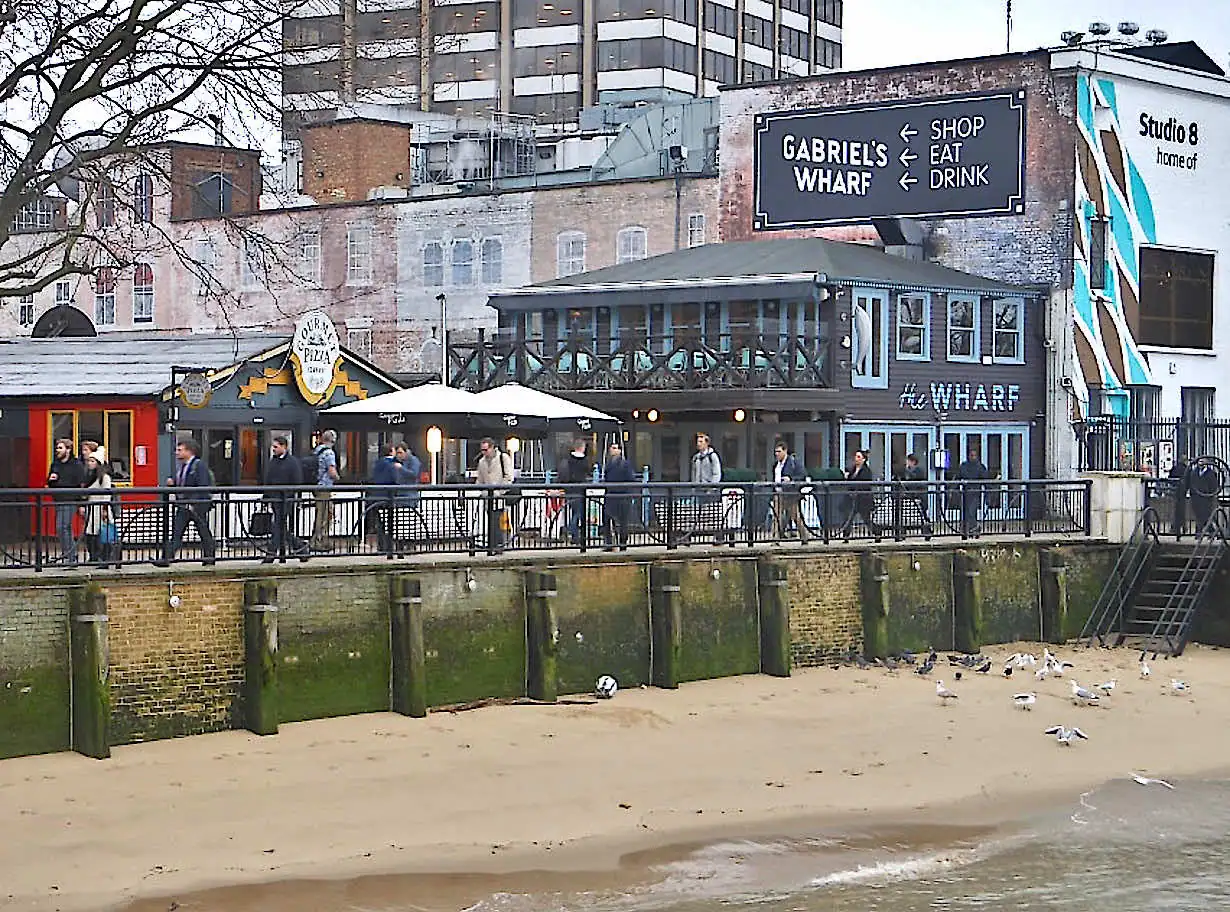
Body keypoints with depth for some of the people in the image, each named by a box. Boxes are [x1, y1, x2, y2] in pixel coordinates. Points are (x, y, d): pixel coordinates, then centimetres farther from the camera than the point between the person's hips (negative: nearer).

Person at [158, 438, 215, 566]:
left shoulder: (199, 465, -9)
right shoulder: (181, 466, 16)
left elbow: (202, 487, -16)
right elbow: (178, 485, 25)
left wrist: (193, 503, -22)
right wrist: (171, 483, 1)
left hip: (198, 506, -8)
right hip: (183, 506, 8)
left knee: (204, 532, 4)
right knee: (176, 532, 0)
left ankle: (209, 557, 15)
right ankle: (166, 558, -5)